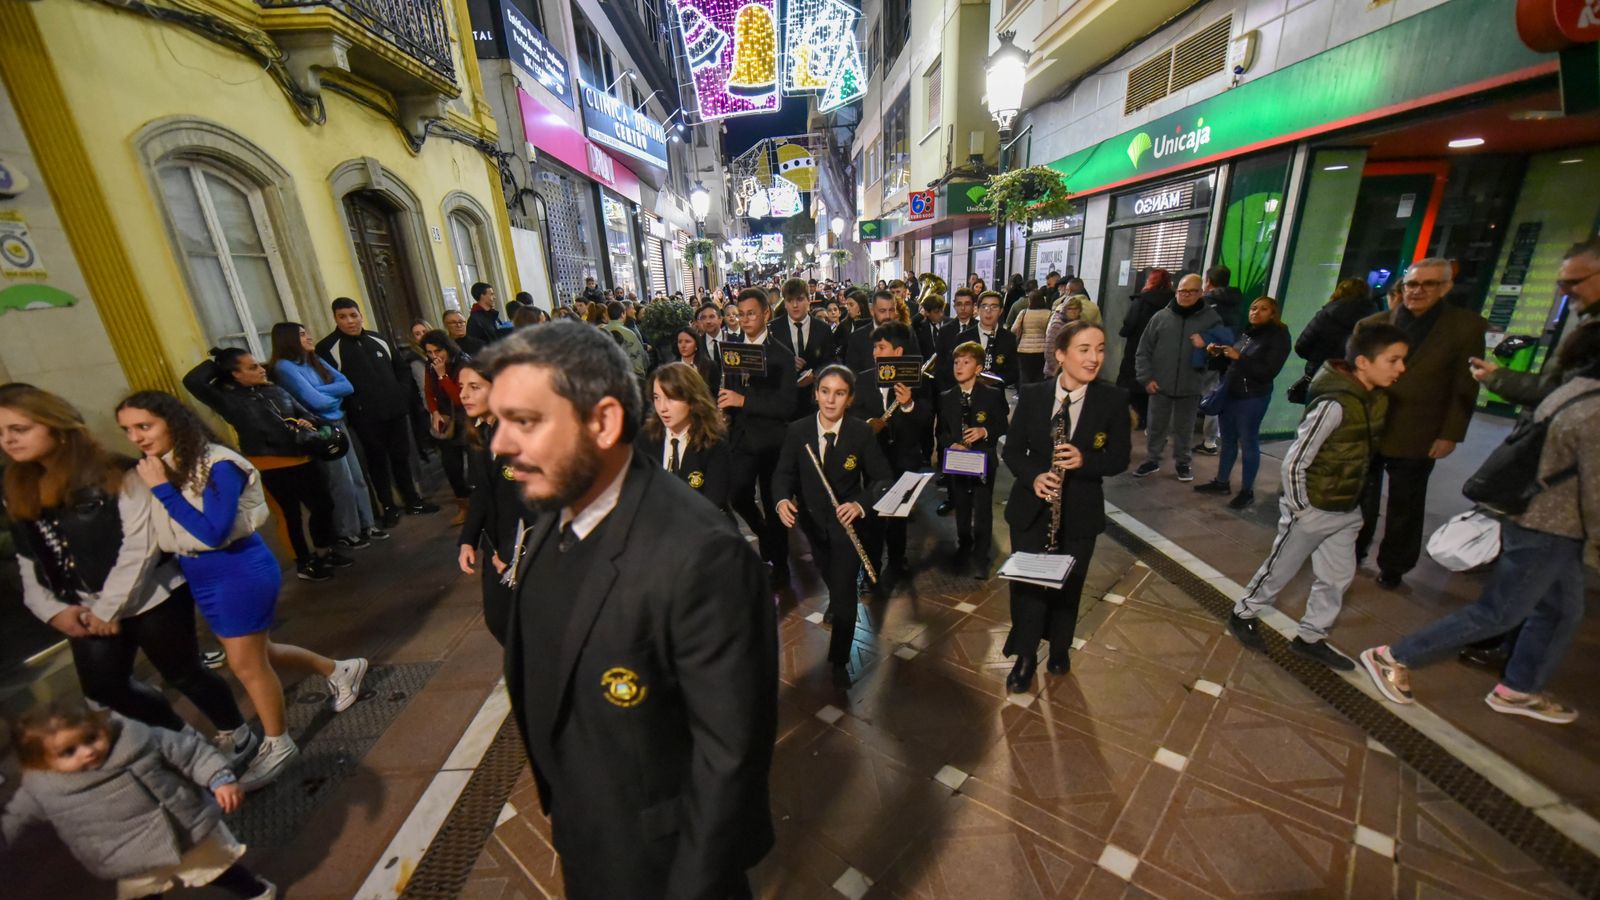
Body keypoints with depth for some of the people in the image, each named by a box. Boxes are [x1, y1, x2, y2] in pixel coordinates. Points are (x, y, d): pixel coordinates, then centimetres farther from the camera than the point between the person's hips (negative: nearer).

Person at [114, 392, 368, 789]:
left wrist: (163, 489, -24)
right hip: (200, 579, 8)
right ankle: (340, 670, 39)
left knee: (246, 664, 5)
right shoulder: (153, 468, 1)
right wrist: (155, 486, -6)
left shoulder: (217, 465, -20)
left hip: (241, 573, -8)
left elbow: (212, 533, -26)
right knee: (256, 654, 19)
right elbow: (155, 532, 4)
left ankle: (277, 745, 26)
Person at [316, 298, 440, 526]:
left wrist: (403, 393, 6)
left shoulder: (378, 340, 11)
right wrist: (348, 408, -14)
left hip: (395, 411, 4)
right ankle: (388, 507, 19)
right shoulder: (327, 347, -5)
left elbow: (402, 368, 19)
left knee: (401, 456, 13)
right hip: (365, 418, -4)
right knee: (377, 461, 7)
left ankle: (412, 500, 25)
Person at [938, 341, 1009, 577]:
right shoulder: (945, 398, 3)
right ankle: (963, 547, 35)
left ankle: (980, 557, 15)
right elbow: (941, 431, 6)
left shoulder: (993, 394, -5)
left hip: (984, 461, -3)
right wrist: (950, 444, -13)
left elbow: (1003, 426, -2)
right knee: (961, 508, 15)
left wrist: (986, 432, -20)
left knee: (982, 510, 1)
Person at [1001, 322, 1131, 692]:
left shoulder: (1113, 400, -7)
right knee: (1028, 583, 6)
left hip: (1080, 513, 1)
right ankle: (1025, 657, 27)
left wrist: (1084, 460, -24)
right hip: (1030, 509, 0)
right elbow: (1012, 450, -1)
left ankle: (1059, 648, 43)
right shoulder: (1031, 395, -6)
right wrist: (1033, 477, -21)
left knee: (1068, 586, 16)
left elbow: (1120, 459, -4)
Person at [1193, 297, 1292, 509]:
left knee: (1248, 443, 2)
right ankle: (1221, 482, 25)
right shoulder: (1246, 332, 9)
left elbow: (1269, 372, -16)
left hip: (1252, 398, -6)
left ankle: (1247, 491, 13)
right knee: (1228, 440, 13)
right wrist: (1218, 353, -1)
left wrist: (1239, 357, -22)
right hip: (1229, 393, 6)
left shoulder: (1278, 337, -6)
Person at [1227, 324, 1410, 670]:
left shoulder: (1378, 398, 1)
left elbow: (1362, 454, 14)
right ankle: (1242, 615, 28)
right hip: (1313, 510, -8)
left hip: (1348, 510, 8)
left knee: (1338, 577, 16)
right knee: (1279, 571, 8)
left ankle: (1310, 639, 31)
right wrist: (1299, 509, -16)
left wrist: (1352, 498, 13)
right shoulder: (1335, 405, -25)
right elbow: (1294, 462, -24)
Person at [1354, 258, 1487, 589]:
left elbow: (1465, 387, -3)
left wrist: (1450, 435, -7)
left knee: (1405, 508, 12)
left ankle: (1393, 567, 26)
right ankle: (1351, 555, 29)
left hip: (1416, 437, -1)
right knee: (1360, 500, 14)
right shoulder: (1372, 324, 0)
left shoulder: (1467, 326, -2)